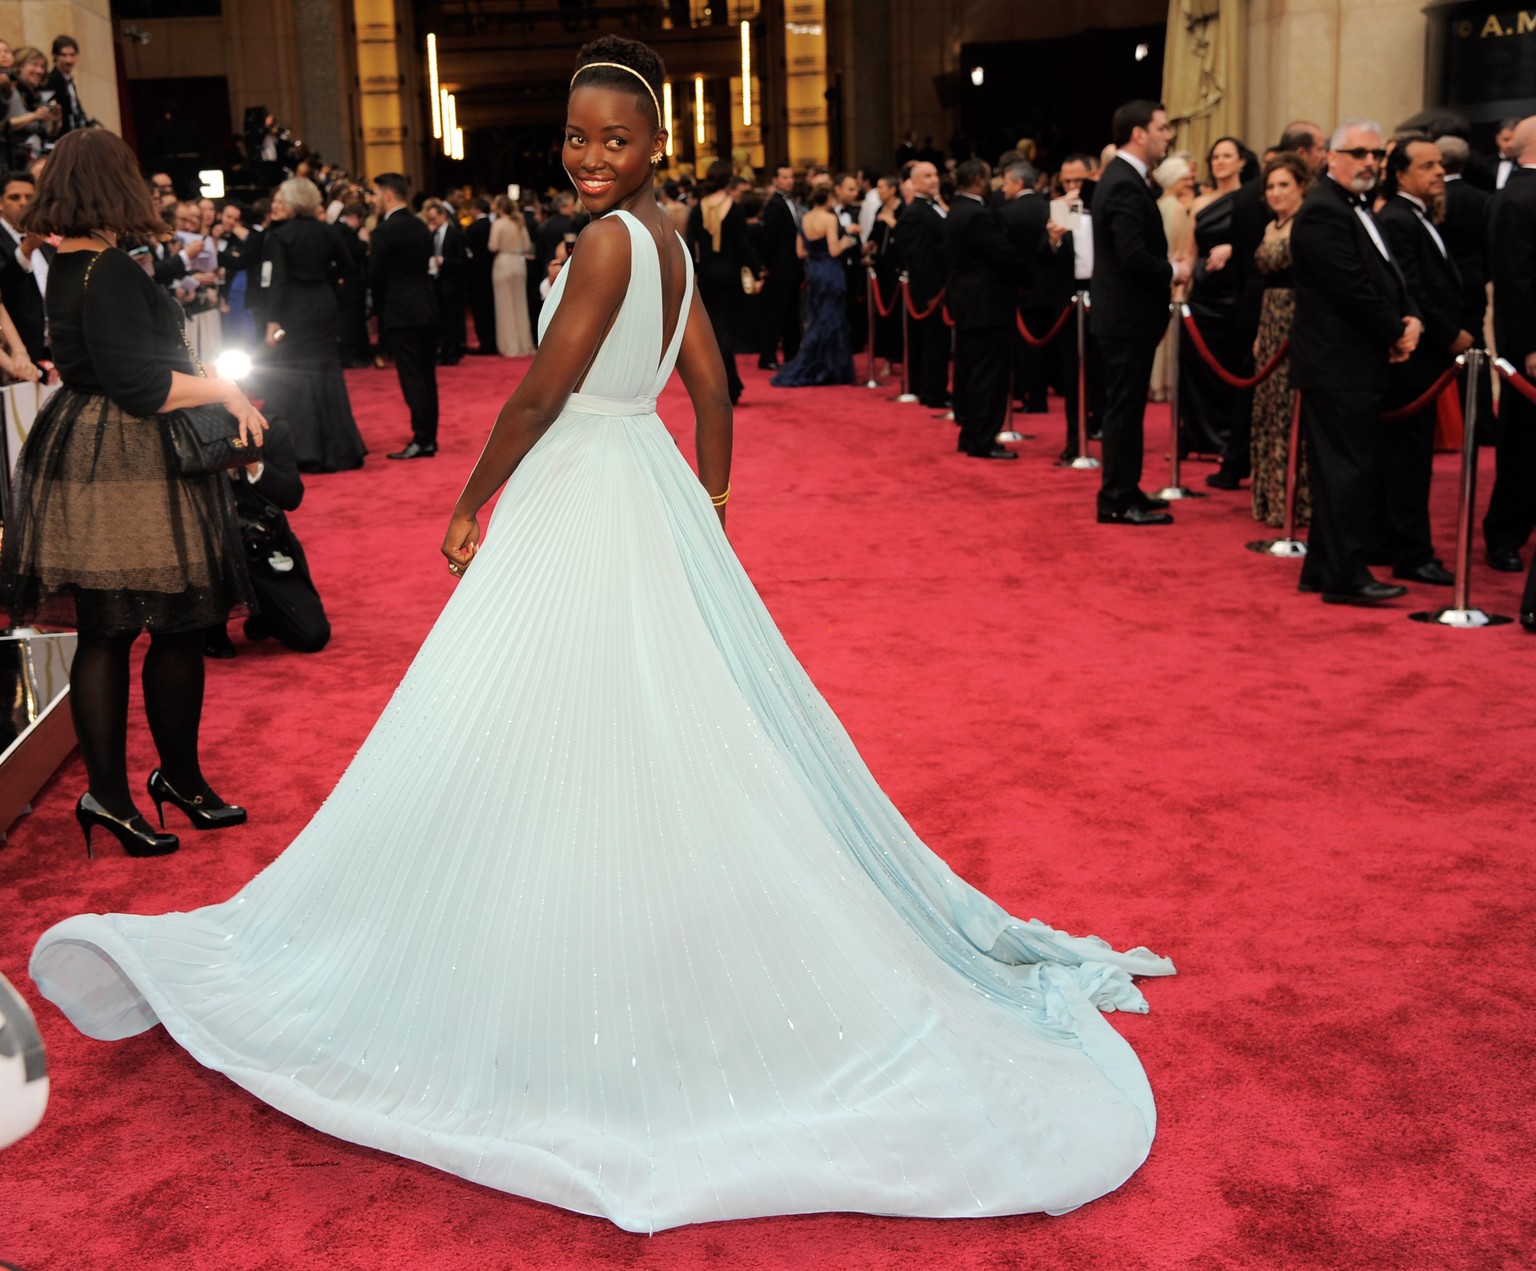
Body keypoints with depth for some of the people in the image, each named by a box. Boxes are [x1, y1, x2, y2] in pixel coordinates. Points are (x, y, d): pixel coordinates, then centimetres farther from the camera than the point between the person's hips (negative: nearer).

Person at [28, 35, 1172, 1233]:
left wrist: (471, 506, -7)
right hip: (643, 488, 9)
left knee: (523, 735, 0)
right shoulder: (669, 238, 10)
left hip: (582, 502, -9)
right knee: (656, 738, 16)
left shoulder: (608, 240, -17)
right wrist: (709, 498, 22)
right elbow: (713, 387, 14)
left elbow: (541, 393, -17)